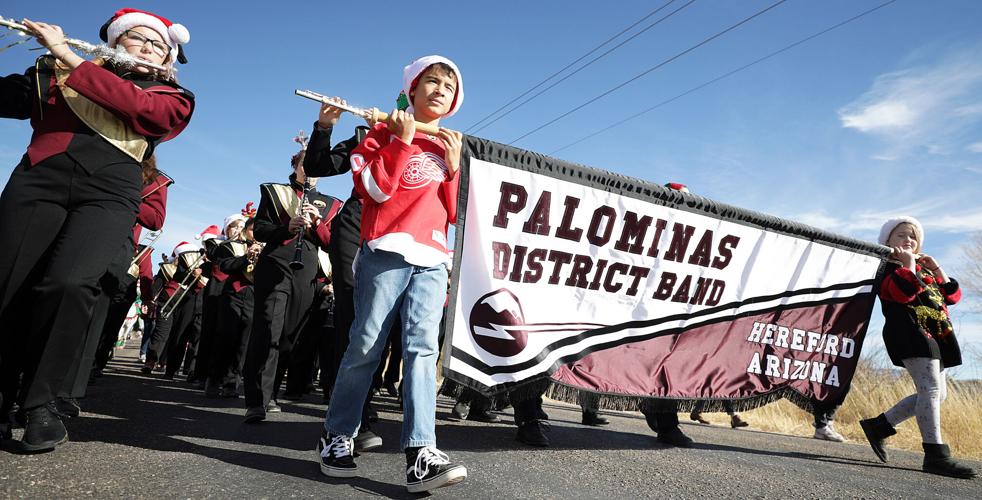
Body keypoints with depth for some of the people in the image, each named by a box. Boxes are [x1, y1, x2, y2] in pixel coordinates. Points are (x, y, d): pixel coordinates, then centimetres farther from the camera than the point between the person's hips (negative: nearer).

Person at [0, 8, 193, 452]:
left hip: (109, 193, -2)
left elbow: (133, 105, -3)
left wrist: (66, 54, 0)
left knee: (67, 284, -24)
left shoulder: (172, 98, 17)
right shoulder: (57, 72, 23)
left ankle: (40, 402, -6)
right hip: (39, 178, 2)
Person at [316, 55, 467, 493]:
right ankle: (336, 436, 15)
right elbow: (374, 189, -6)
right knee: (366, 345, -3)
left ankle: (420, 453, -13)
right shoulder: (388, 132, 10)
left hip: (432, 260, 4)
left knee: (422, 347, -8)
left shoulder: (451, 146, 22)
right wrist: (402, 141, -8)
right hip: (386, 251, -3)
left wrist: (453, 166, 5)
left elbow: (455, 213, 16)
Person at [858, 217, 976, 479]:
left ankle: (879, 425, 12)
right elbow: (904, 292, -18)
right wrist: (909, 263, -7)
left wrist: (937, 268, 12)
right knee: (931, 388, -19)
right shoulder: (887, 267, 2)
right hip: (909, 331, -9)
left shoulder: (924, 269, 27)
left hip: (935, 335, 9)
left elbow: (952, 296, 19)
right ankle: (936, 455, -21)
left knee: (936, 393, 7)